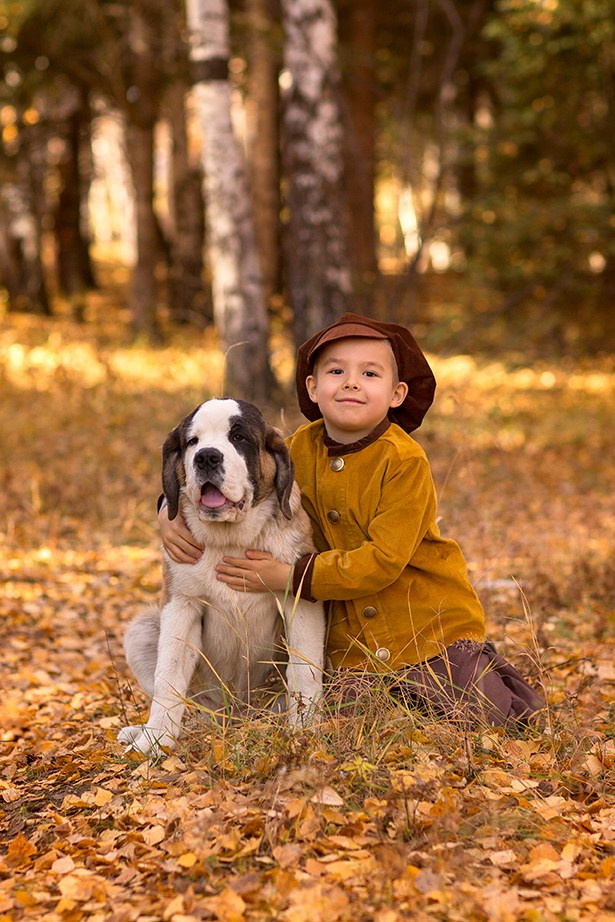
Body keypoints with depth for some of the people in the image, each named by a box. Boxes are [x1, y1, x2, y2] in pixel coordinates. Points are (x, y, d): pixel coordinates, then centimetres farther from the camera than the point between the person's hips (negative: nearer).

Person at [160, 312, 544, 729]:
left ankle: (484, 670, 26)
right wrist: (174, 513, -11)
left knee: (474, 719, -7)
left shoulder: (405, 461, -20)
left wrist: (289, 576, -25)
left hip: (433, 625, -4)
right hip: (353, 641, 4)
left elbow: (384, 559, -25)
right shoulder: (300, 451, -3)